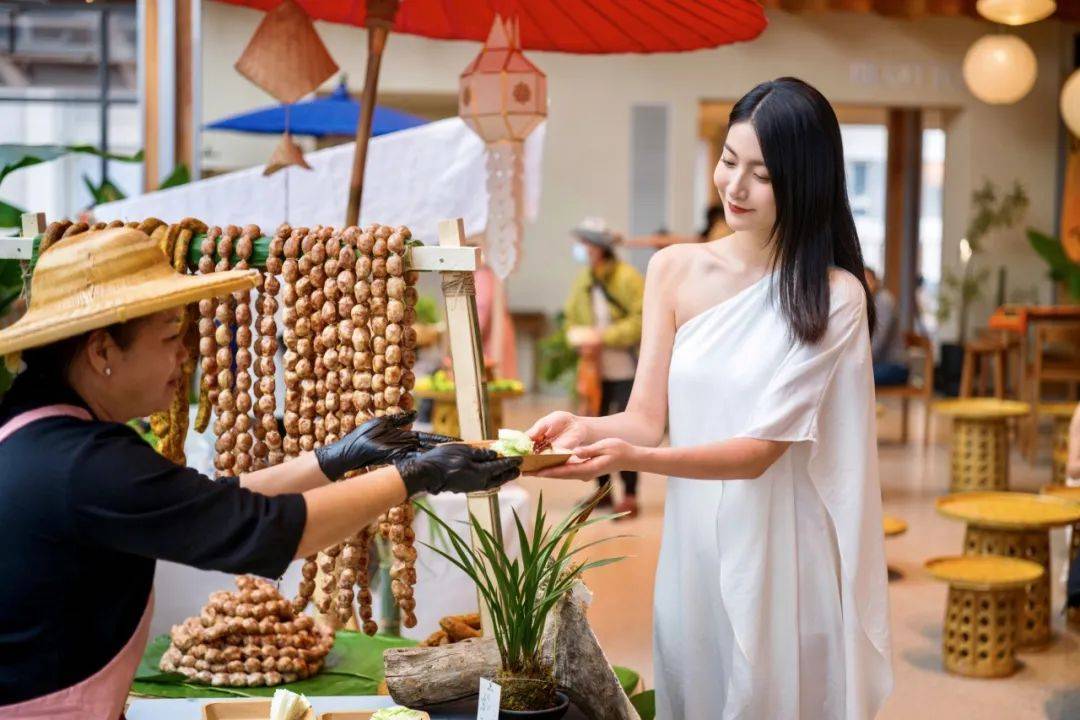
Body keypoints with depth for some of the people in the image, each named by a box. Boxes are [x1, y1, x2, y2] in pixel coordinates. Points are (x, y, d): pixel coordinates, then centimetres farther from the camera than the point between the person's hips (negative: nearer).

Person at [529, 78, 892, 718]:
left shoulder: (833, 298, -12)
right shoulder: (675, 270, 0)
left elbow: (761, 449, -16)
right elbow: (647, 418, -2)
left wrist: (633, 459, -28)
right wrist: (586, 429, -23)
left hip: (781, 555, -3)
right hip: (694, 546, 4)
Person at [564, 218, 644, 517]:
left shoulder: (627, 278, -11)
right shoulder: (583, 281, 8)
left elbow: (642, 320, -16)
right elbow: (572, 319, 18)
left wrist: (602, 337, -19)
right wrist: (579, 338, -5)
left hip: (627, 369, -6)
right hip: (597, 369, 6)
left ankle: (630, 495, 6)